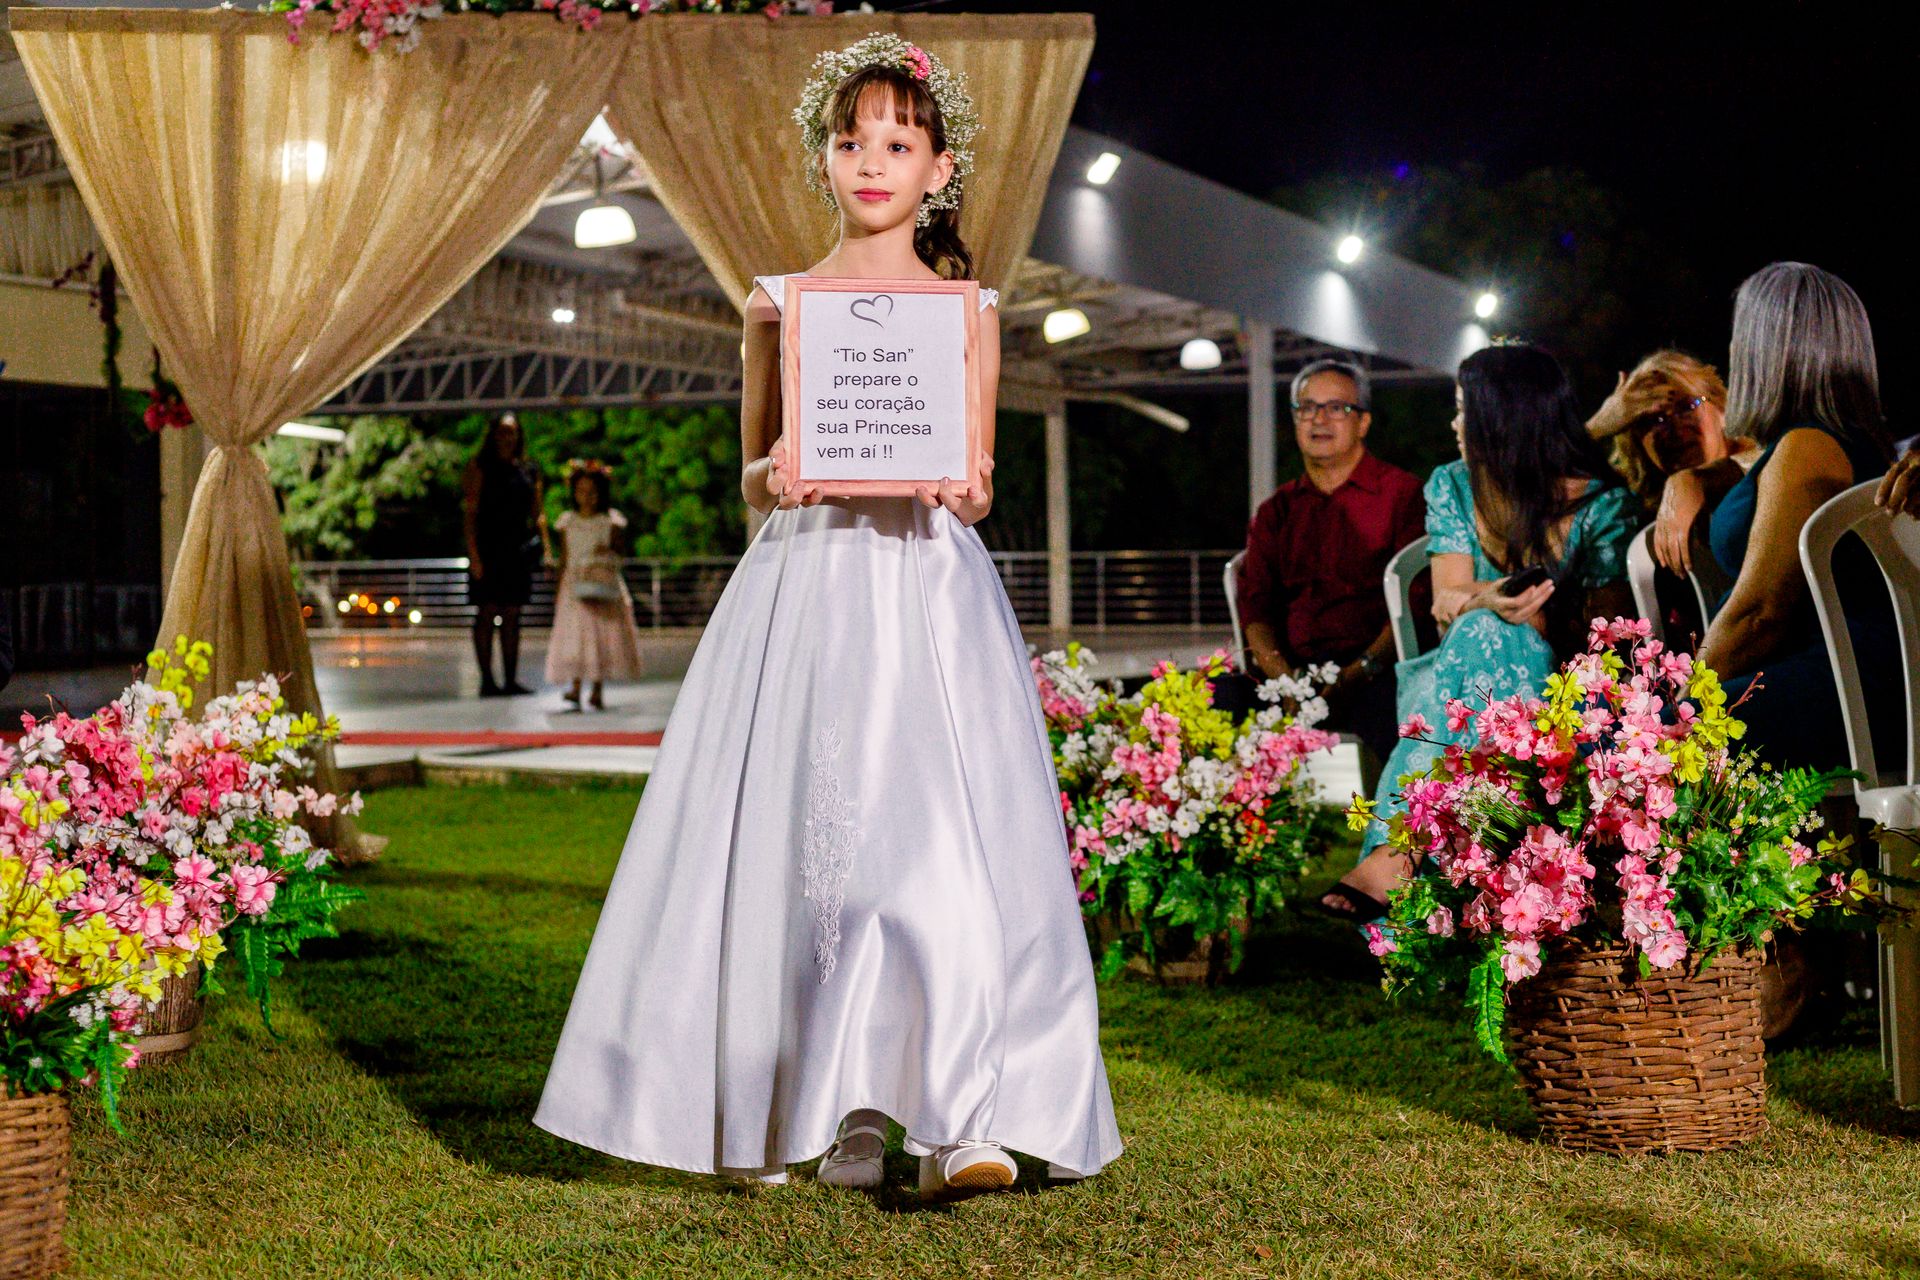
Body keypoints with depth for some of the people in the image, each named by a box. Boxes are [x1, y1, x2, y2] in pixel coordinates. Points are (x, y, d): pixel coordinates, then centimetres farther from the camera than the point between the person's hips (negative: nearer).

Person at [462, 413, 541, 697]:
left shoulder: (527, 471, 13)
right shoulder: (481, 467, -2)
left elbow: (537, 513, 16)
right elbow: (470, 513, -7)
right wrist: (473, 553, -16)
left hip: (518, 551, 5)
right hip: (488, 550, -5)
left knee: (512, 616, 7)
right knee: (487, 613, -4)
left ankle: (511, 680, 11)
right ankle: (487, 681, -2)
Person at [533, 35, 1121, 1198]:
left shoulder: (964, 310, 11)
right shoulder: (779, 304, 13)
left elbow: (977, 486, 11)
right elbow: (753, 474, 15)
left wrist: (961, 491, -12)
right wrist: (777, 478, -8)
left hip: (929, 589, -1)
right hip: (806, 588, 1)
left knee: (940, 829, -13)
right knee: (798, 834, -4)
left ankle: (963, 1116, -15)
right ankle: (838, 1111, 5)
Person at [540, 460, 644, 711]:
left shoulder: (610, 521, 3)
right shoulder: (568, 521, 7)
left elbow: (616, 551, 4)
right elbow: (564, 557, 10)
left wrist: (607, 550, -18)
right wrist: (558, 588, 7)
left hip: (603, 582, -1)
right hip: (575, 583, 1)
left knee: (603, 634, -2)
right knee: (575, 633, -8)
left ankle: (597, 690, 4)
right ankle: (575, 687, -12)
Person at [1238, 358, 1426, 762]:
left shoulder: (1401, 494, 9)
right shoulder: (1276, 511, 25)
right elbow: (1255, 611, 14)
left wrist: (1354, 678, -16)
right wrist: (1288, 682, -7)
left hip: (1373, 677, -4)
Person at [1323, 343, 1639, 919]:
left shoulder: (1603, 504, -1)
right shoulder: (1452, 488, 11)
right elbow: (1446, 603, 1)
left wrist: (1547, 623, -25)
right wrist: (1486, 602, -23)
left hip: (1564, 683, -2)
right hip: (1465, 675, 2)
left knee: (1485, 637, -36)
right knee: (1483, 630, -35)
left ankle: (1392, 854, -52)